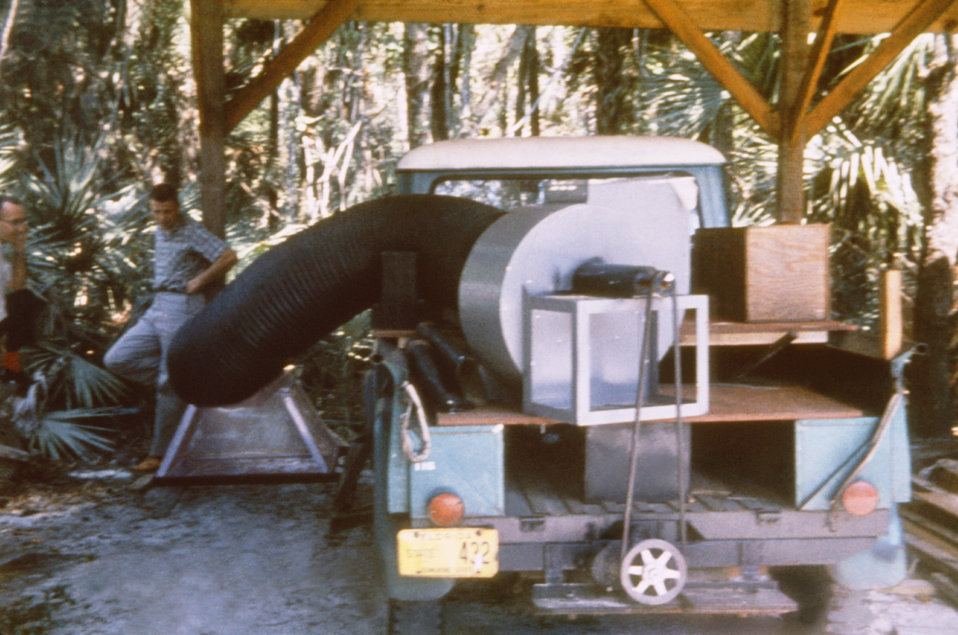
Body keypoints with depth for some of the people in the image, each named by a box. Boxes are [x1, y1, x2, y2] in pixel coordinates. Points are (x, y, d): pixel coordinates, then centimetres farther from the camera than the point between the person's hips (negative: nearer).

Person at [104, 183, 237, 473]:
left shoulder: (191, 232, -11)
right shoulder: (160, 232, 15)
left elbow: (228, 256, -21)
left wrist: (200, 280, -13)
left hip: (182, 308, -9)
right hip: (157, 308, 9)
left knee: (171, 384, -3)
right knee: (117, 359, 1)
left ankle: (161, 452, 6)